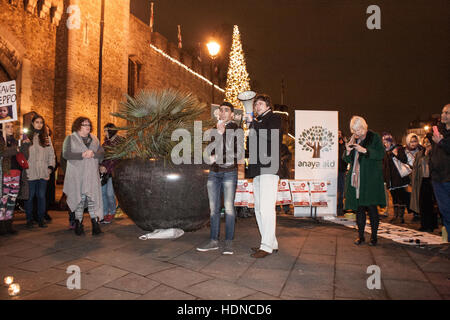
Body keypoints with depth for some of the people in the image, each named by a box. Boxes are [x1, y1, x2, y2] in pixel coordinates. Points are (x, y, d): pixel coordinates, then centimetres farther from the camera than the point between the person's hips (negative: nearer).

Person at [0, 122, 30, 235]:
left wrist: (25, 145, -2)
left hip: (16, 174, 5)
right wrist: (15, 150, -14)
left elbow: (24, 157, 11)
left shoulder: (15, 141, 17)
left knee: (12, 200, 8)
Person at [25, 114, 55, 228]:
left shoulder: (47, 138, 14)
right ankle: (29, 219, 17)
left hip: (43, 172, 2)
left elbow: (51, 154, 13)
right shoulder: (27, 137, 3)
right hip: (30, 172, -2)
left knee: (42, 196, 4)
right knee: (30, 196, 4)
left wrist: (50, 167, 4)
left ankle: (41, 219, 14)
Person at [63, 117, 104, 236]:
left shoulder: (94, 139, 17)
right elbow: (66, 154, -7)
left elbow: (102, 153, 9)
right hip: (76, 175, -2)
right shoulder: (70, 138, 6)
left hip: (92, 174, 2)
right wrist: (82, 155, -16)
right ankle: (78, 223, 13)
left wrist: (93, 154, -12)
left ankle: (95, 223, -4)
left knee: (93, 198, -5)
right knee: (79, 198, 2)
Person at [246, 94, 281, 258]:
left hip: (269, 168, -9)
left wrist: (252, 122, -6)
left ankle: (267, 246, -5)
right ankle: (271, 243, 18)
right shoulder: (257, 123, 26)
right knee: (259, 209, 9)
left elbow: (269, 135, -15)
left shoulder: (274, 118, 4)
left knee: (266, 208, -11)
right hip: (257, 170, 9)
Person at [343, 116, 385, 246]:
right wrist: (348, 151, -6)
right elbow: (347, 160, 14)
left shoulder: (374, 137, 0)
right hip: (356, 179, 4)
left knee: (371, 206, -3)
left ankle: (374, 236, 10)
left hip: (371, 178, -4)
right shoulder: (352, 139, 14)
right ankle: (360, 235, 15)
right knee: (358, 207, 6)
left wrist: (365, 150, -19)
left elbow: (381, 154, -10)